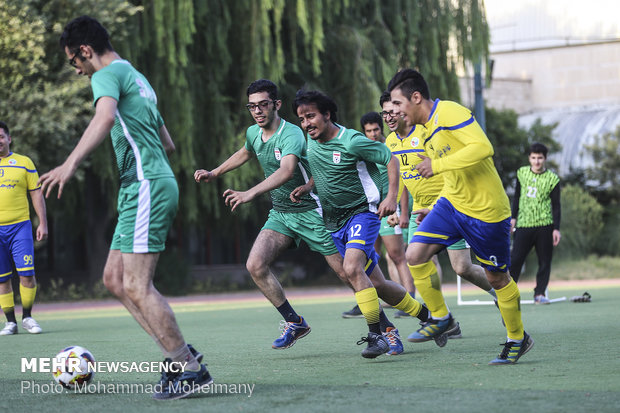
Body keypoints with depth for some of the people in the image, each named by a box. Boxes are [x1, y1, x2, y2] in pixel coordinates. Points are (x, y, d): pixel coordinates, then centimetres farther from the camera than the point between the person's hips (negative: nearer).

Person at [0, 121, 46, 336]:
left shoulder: (24, 162, 6)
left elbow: (36, 194, 7)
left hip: (20, 226, -1)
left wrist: (43, 222, -1)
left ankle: (27, 317, 5)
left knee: (27, 274, -10)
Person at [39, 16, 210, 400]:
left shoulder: (108, 74, -6)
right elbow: (168, 143, 29)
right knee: (115, 278, 11)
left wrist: (71, 163, -38)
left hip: (146, 188, -10)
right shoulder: (138, 79, 23)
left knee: (136, 286, -10)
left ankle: (191, 370, -9)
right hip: (149, 187, 10)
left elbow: (104, 117, -29)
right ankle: (181, 353, 8)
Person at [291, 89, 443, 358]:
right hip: (333, 222, 7)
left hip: (361, 213, -7)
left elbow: (391, 159, -9)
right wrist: (308, 186, 7)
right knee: (377, 285, 9)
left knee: (351, 268, -31)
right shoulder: (311, 141, 4)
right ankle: (426, 315, 28)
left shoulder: (352, 141, -17)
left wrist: (392, 197, -18)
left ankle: (375, 335, -25)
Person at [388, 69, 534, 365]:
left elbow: (483, 148, -30)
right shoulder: (425, 131, 12)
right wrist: (434, 211, 17)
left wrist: (437, 165, -26)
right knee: (415, 256, -11)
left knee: (498, 278, 6)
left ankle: (517, 339, 27)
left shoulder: (449, 112, -17)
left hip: (485, 211, -8)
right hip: (452, 204, 8)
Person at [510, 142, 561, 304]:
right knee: (515, 260, -4)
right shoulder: (522, 173, 7)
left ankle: (540, 293, 8)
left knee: (544, 261, 0)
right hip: (524, 224, 1)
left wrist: (556, 228, -5)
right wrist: (513, 218, 10)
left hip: (545, 225, -1)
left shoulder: (552, 179, -1)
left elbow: (556, 205, 1)